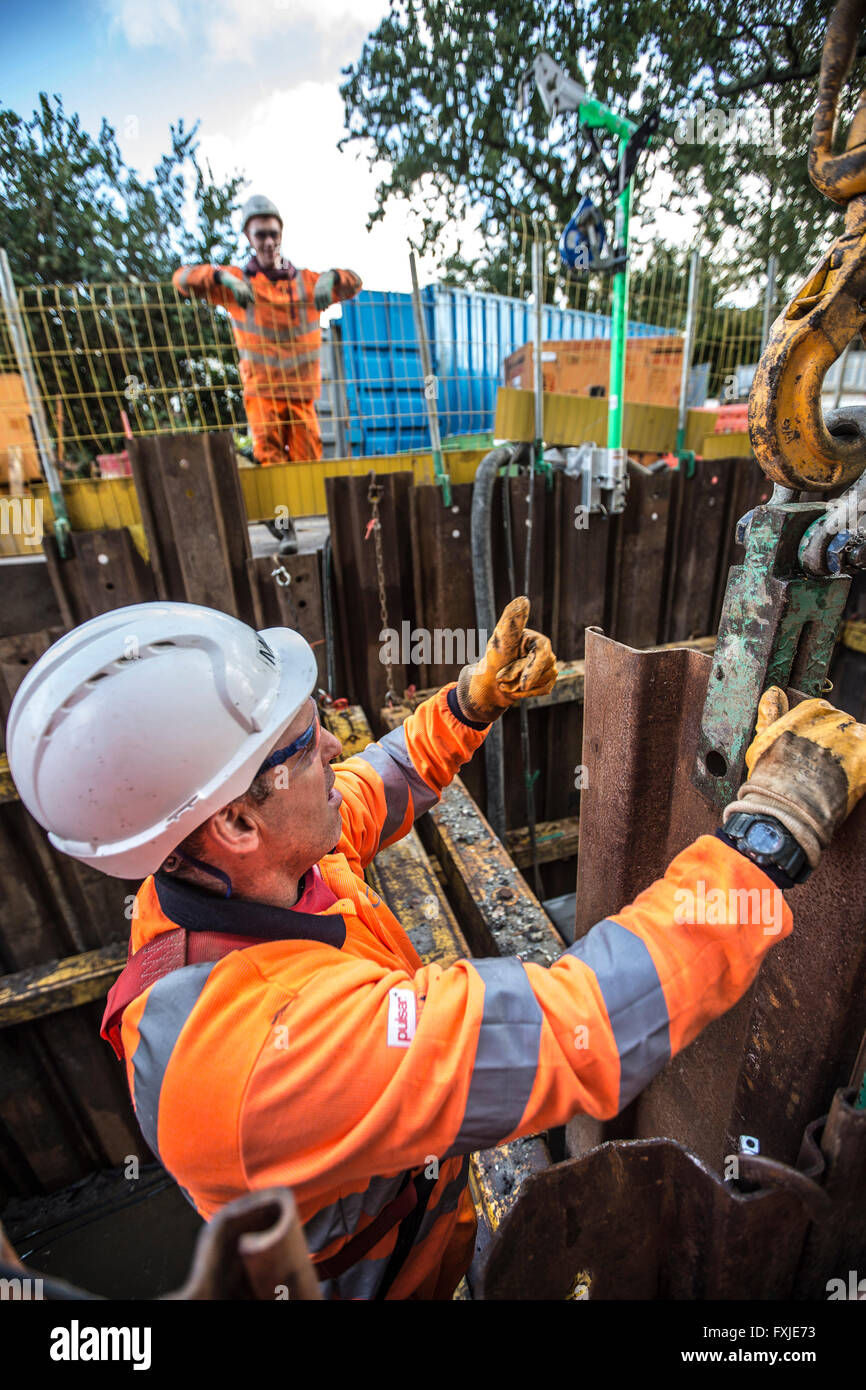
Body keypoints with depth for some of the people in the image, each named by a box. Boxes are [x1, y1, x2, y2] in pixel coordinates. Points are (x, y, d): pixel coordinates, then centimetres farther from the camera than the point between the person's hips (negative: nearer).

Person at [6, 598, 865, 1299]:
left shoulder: (228, 871, -21)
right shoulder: (269, 1042, -48)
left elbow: (370, 794, -4)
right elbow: (586, 1029, -50)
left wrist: (477, 700, -11)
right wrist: (773, 829, -42)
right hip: (381, 1272, -5)